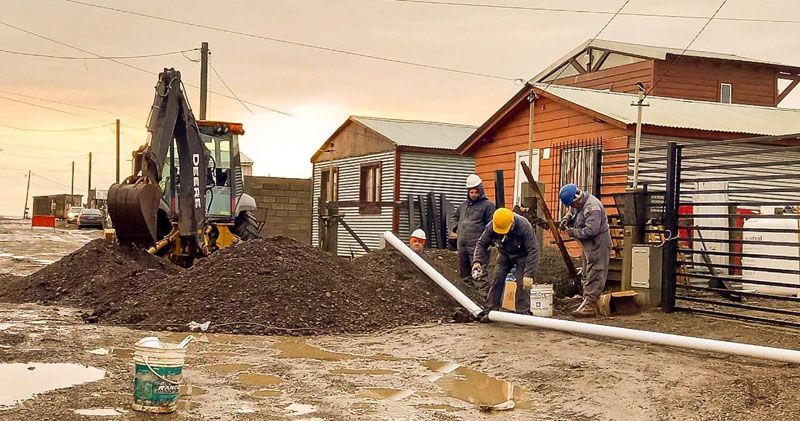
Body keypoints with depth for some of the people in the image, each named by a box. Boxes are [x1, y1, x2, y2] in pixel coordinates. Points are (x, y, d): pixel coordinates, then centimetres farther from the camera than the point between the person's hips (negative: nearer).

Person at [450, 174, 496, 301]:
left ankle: (482, 297, -16)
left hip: (477, 246, -7)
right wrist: (455, 230, 19)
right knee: (464, 273, 14)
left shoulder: (487, 205, -2)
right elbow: (455, 218, 34)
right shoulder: (464, 204, 19)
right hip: (462, 245, 7)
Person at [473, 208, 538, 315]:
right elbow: (482, 244, -11)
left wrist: (529, 274, -37)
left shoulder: (524, 226, -36)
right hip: (504, 254, 4)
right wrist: (477, 261, -30)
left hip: (522, 255, -4)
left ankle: (523, 313, -6)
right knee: (497, 280, -3)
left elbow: (533, 250, -33)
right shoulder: (491, 227, -25)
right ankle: (490, 311, 5)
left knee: (523, 284, -14)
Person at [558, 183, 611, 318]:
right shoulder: (579, 204, 7)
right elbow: (571, 212, 26)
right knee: (586, 275, 15)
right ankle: (587, 302, 23)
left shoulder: (592, 207, -25)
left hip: (598, 244, -11)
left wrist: (573, 232, -18)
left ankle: (590, 307, -8)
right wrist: (566, 219, 4)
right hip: (589, 245, 11)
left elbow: (591, 230, -30)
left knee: (593, 276, -9)